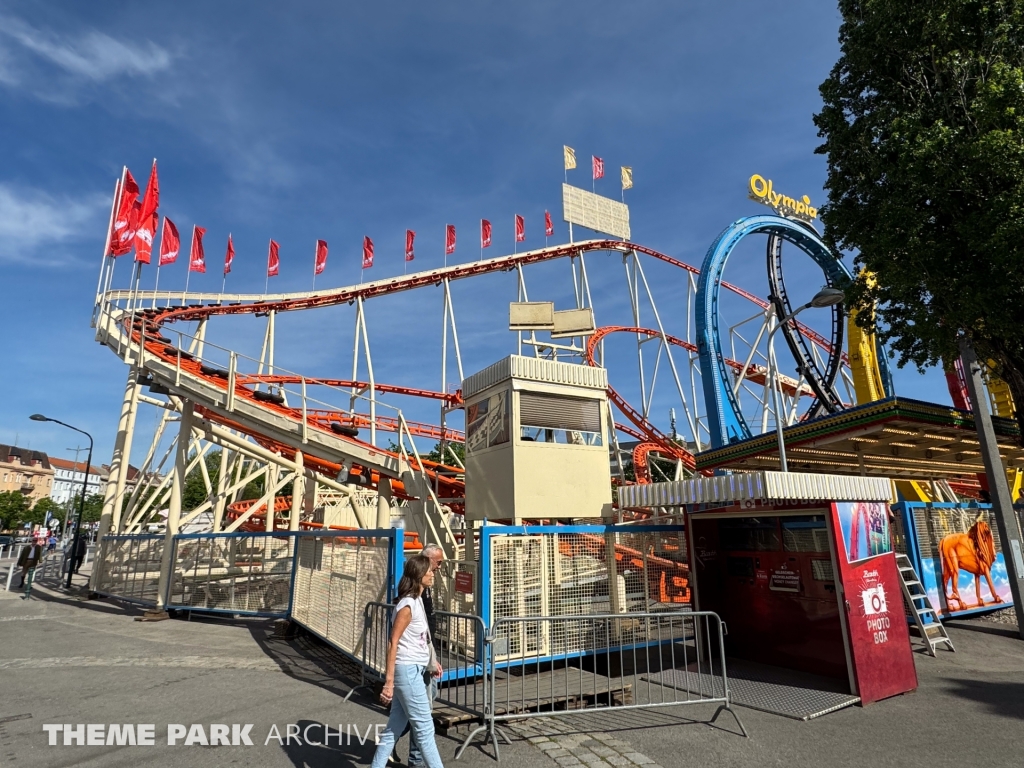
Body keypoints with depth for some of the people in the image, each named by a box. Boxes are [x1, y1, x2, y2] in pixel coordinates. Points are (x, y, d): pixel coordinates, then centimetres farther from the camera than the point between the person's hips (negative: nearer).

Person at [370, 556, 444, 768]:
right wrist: (389, 681, -21)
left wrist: (432, 662, 22)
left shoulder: (418, 601, 9)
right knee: (424, 727, 1)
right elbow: (393, 643, -20)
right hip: (407, 670, -9)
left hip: (414, 670, 9)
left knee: (395, 726, 16)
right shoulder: (408, 605, -19)